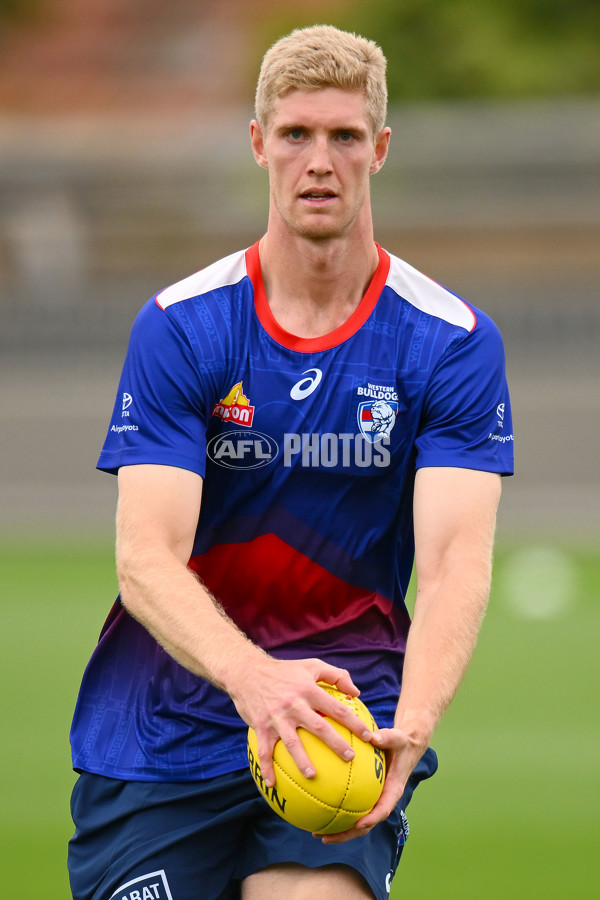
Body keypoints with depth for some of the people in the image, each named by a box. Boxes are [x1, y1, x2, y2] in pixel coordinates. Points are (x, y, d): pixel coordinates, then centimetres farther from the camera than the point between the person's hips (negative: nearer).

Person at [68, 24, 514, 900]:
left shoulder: (454, 342, -4)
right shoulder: (180, 327, -5)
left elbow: (454, 564, -14)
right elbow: (147, 558, -15)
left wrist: (411, 725, -34)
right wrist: (252, 677, -36)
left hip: (347, 705, -1)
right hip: (161, 727, 1)